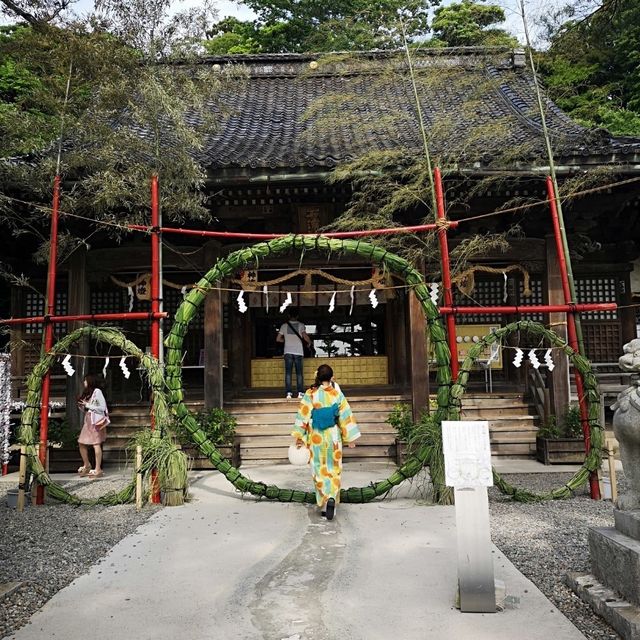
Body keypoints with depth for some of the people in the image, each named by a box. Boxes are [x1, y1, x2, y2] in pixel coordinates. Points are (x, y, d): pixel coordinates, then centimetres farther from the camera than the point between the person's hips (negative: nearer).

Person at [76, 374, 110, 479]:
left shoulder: (97, 391, -6)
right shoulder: (87, 393, 18)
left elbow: (102, 407, -13)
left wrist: (87, 405, -12)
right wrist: (82, 406, 3)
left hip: (96, 421, -8)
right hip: (87, 421, 8)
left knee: (96, 444, -9)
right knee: (81, 443, 8)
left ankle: (98, 470, -6)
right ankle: (87, 466, 24)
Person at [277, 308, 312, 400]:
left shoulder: (284, 326, 3)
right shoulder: (301, 325, -1)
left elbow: (278, 339, 6)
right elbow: (305, 337, -13)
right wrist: (309, 342, 7)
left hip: (288, 352, 1)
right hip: (298, 352, -1)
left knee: (288, 373, 2)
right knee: (299, 373, 5)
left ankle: (289, 393, -4)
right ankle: (300, 392, 2)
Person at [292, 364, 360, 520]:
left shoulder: (310, 395, -8)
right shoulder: (337, 395, -7)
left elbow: (303, 416, -6)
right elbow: (346, 417, -3)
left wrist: (299, 437, 1)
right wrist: (351, 437, 6)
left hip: (315, 438, 0)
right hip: (333, 437, 0)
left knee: (319, 470, 12)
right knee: (333, 469, 9)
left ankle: (324, 504, 13)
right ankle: (331, 498, -13)